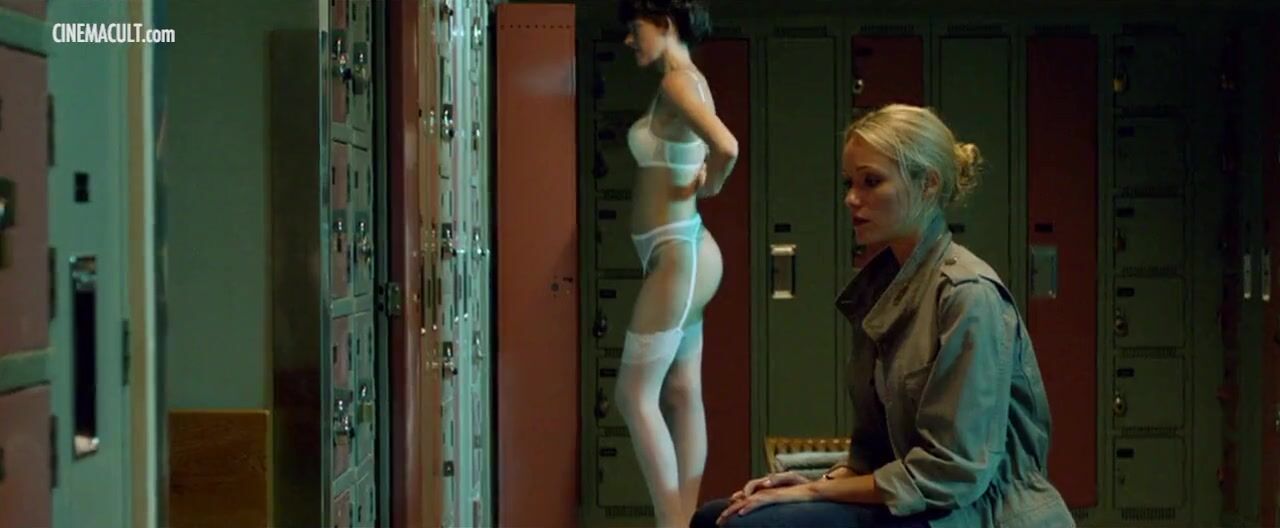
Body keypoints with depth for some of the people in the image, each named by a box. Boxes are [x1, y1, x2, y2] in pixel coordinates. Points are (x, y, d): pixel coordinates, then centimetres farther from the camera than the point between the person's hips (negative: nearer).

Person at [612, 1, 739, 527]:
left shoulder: (678, 82, -16)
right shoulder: (690, 81, 12)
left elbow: (727, 148, -31)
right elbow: (716, 149, 25)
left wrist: (709, 185, -12)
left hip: (676, 256, -10)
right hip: (681, 253, 10)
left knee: (635, 394, -5)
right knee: (681, 393, 10)